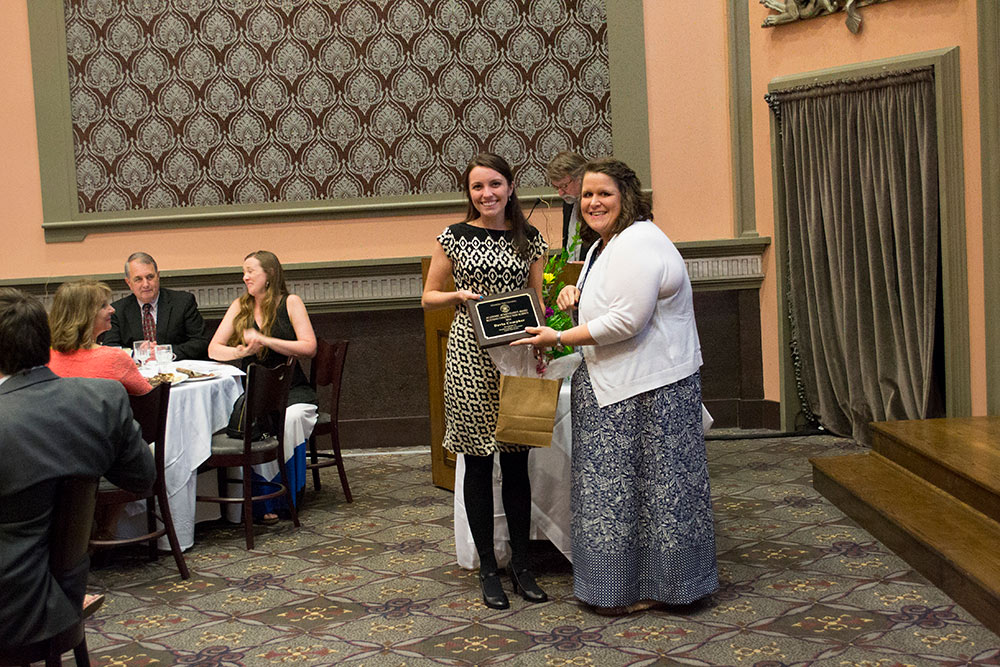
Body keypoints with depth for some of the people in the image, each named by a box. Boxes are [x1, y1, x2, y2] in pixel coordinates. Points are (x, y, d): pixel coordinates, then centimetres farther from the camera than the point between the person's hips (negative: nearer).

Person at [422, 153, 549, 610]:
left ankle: (521, 565, 19)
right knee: (478, 464, 4)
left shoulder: (530, 239, 7)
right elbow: (428, 298, 9)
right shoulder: (454, 238, 2)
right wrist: (457, 295, -11)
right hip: (470, 356, -2)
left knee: (517, 463, 7)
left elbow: (537, 301, 10)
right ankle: (488, 569, 15)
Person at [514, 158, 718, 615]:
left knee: (646, 483, 1)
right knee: (620, 484, 15)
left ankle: (651, 586, 14)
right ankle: (625, 582, 26)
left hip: (651, 388, -11)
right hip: (620, 386, 11)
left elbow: (626, 321, -25)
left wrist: (559, 337, -18)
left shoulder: (637, 244, -18)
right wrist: (579, 294, 7)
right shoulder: (603, 246, 15)